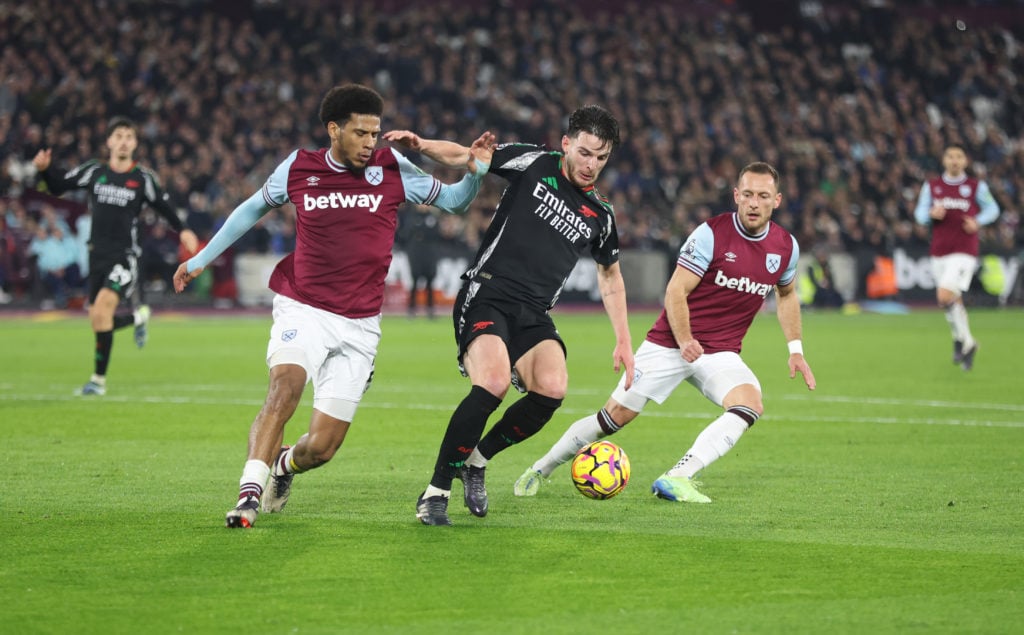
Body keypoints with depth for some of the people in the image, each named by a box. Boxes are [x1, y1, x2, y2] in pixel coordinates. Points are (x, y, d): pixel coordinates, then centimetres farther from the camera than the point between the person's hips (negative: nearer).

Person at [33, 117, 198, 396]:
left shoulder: (143, 178, -3)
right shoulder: (94, 171, 4)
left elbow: (164, 206, 5)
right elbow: (58, 187, 11)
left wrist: (182, 230, -11)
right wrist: (44, 171, -8)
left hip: (125, 256, -4)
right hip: (97, 254, 4)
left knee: (102, 309, -22)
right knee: (98, 320, 6)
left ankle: (99, 379, -13)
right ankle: (138, 317, 40)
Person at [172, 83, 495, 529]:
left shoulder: (392, 169, -1)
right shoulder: (298, 168, 0)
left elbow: (452, 202, 9)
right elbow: (253, 209, 18)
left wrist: (474, 171, -12)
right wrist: (202, 259, 23)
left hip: (359, 325, 1)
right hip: (302, 310, -1)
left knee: (322, 447, -1)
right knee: (284, 387, -31)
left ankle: (285, 466, 34)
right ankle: (249, 494, -31)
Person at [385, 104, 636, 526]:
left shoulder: (600, 215, 13)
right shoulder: (533, 164, 2)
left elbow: (610, 275, 27)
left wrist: (623, 340, 24)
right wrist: (421, 144, -11)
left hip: (533, 316, 4)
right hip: (486, 297, -4)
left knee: (552, 389, -23)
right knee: (494, 383, -29)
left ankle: (477, 459, 4)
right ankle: (435, 493, -15)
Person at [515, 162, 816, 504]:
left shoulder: (786, 246, 2)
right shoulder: (712, 233, -13)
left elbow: (786, 294, 22)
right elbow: (676, 290, -13)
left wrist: (795, 349, 16)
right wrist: (684, 341, -25)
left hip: (721, 354, 3)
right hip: (669, 344, -3)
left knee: (750, 405, -27)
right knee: (616, 415, -3)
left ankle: (676, 479, -33)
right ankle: (540, 469, 18)